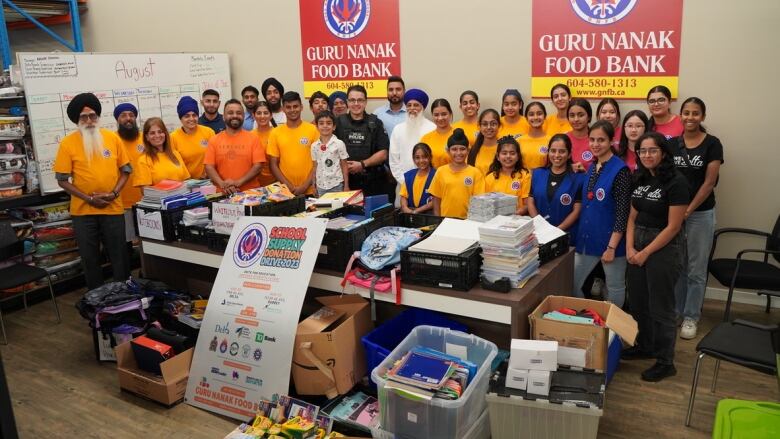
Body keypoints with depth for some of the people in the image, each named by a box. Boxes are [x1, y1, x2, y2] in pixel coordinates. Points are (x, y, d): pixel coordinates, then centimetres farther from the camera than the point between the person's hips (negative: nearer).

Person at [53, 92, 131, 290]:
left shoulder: (112, 138, -1)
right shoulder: (67, 143, -5)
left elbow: (125, 170, 6)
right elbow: (62, 180, -4)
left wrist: (114, 193, -8)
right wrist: (88, 198, -13)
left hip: (113, 208, 1)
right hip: (83, 211, 0)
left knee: (119, 254, 9)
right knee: (90, 257, 10)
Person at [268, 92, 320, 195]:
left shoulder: (313, 130, 0)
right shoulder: (275, 132, 4)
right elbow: (273, 165, 4)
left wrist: (305, 186, -8)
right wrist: (289, 186, -7)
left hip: (310, 191, -1)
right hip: (285, 191, 1)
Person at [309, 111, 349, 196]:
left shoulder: (339, 144, -5)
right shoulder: (314, 146, 4)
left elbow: (344, 166, -2)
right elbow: (314, 167, 10)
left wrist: (346, 186, -3)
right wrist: (314, 186, 9)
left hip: (336, 185, -3)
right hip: (320, 186, 3)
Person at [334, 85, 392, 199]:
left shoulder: (375, 123, 6)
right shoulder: (338, 122, 7)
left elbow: (383, 154, 1)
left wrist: (362, 164, -11)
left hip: (373, 182, 0)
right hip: (346, 180, 0)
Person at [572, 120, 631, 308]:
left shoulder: (620, 170, -13)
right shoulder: (591, 168, 9)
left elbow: (622, 213, -16)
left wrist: (612, 247, -18)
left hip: (610, 240, -7)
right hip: (587, 238, 7)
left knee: (614, 288, 9)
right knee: (571, 283, 9)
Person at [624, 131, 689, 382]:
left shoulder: (676, 182, -13)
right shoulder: (639, 179, 7)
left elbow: (673, 226, -15)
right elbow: (632, 217, 10)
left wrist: (645, 253, -12)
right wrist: (629, 247, -3)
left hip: (663, 247, -7)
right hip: (637, 242, 7)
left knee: (660, 306, 2)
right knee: (637, 301, 15)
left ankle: (665, 362, 15)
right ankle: (644, 346, 35)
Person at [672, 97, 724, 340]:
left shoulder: (712, 144, -5)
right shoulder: (672, 143, 4)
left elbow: (709, 182, -9)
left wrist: (689, 209, -12)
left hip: (701, 213, -3)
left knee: (696, 269, 5)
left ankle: (691, 317, 18)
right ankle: (675, 310, 26)